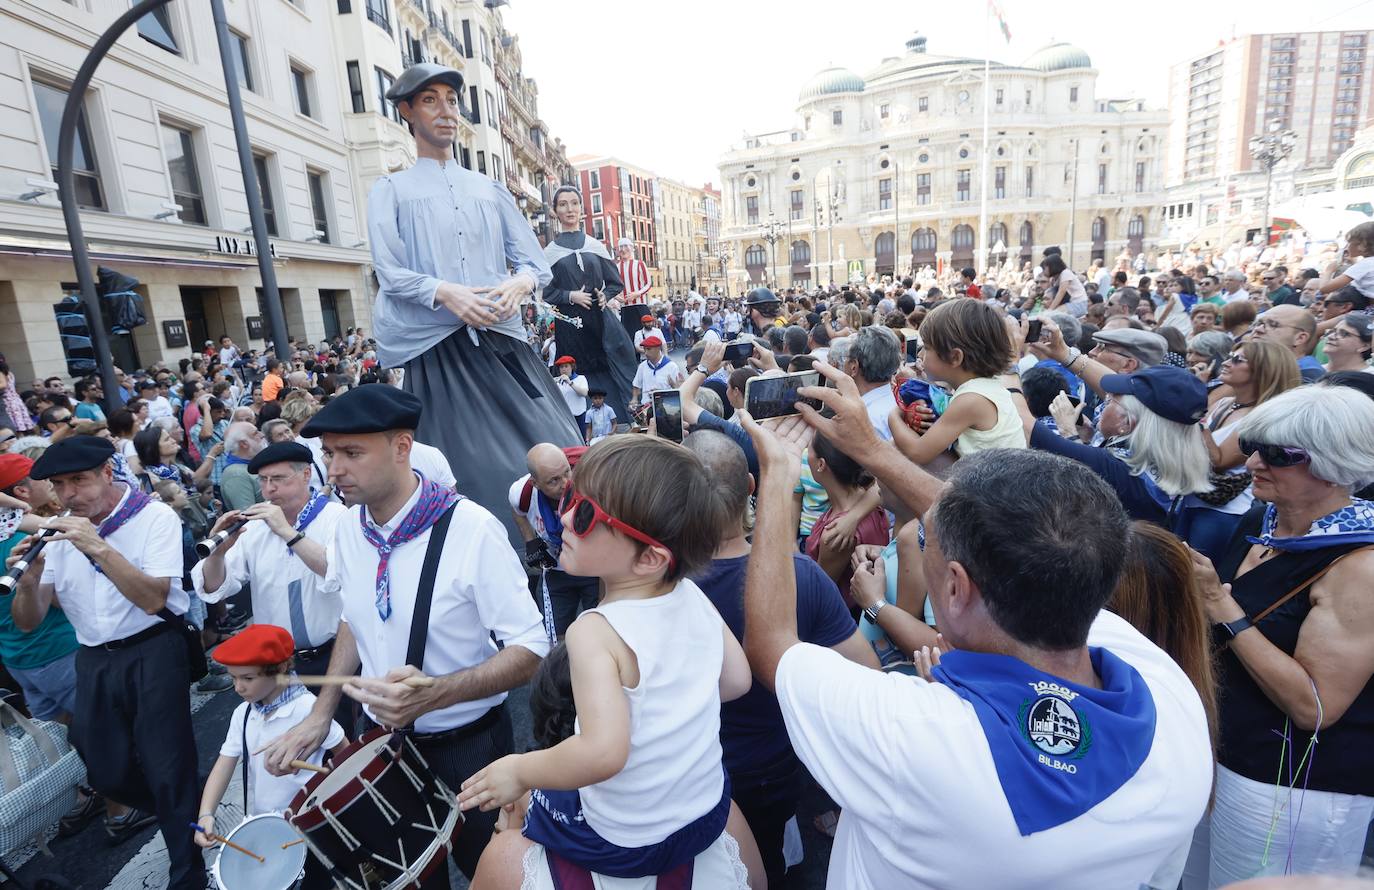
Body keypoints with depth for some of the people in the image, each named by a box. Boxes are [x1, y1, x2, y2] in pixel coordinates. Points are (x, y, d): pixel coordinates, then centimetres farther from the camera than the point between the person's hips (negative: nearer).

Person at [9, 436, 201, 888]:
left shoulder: (154, 516, -11)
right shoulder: (57, 531, 5)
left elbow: (153, 599, -20)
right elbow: (28, 622, 4)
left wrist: (99, 548, -27)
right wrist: (30, 577, -16)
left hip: (154, 653, -5)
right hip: (94, 661, 5)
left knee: (167, 771, -3)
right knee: (107, 773, 14)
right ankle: (155, 803, 47)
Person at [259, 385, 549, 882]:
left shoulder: (470, 528, -27)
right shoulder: (348, 527, -7)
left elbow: (530, 650, -23)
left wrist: (433, 694, -36)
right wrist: (321, 714, 4)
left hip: (466, 747, -5)